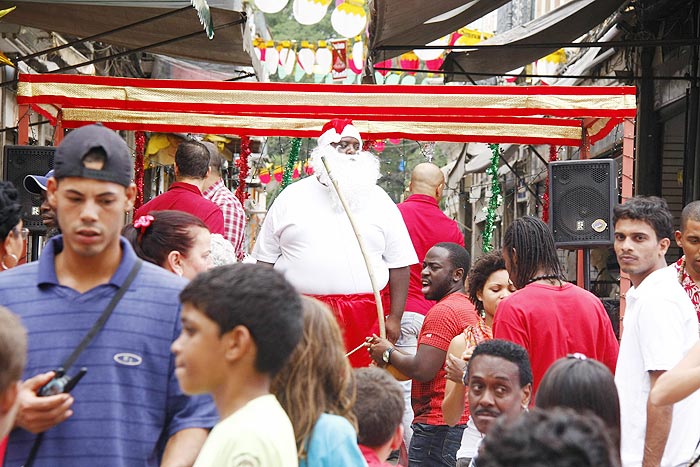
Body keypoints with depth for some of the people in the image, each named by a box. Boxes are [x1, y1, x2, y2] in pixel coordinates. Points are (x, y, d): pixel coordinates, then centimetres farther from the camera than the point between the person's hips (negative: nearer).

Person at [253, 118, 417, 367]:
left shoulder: (378, 200, 13)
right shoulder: (292, 197, 11)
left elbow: (399, 263, 11)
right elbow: (266, 260, 11)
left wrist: (395, 317, 3)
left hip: (362, 321, 1)